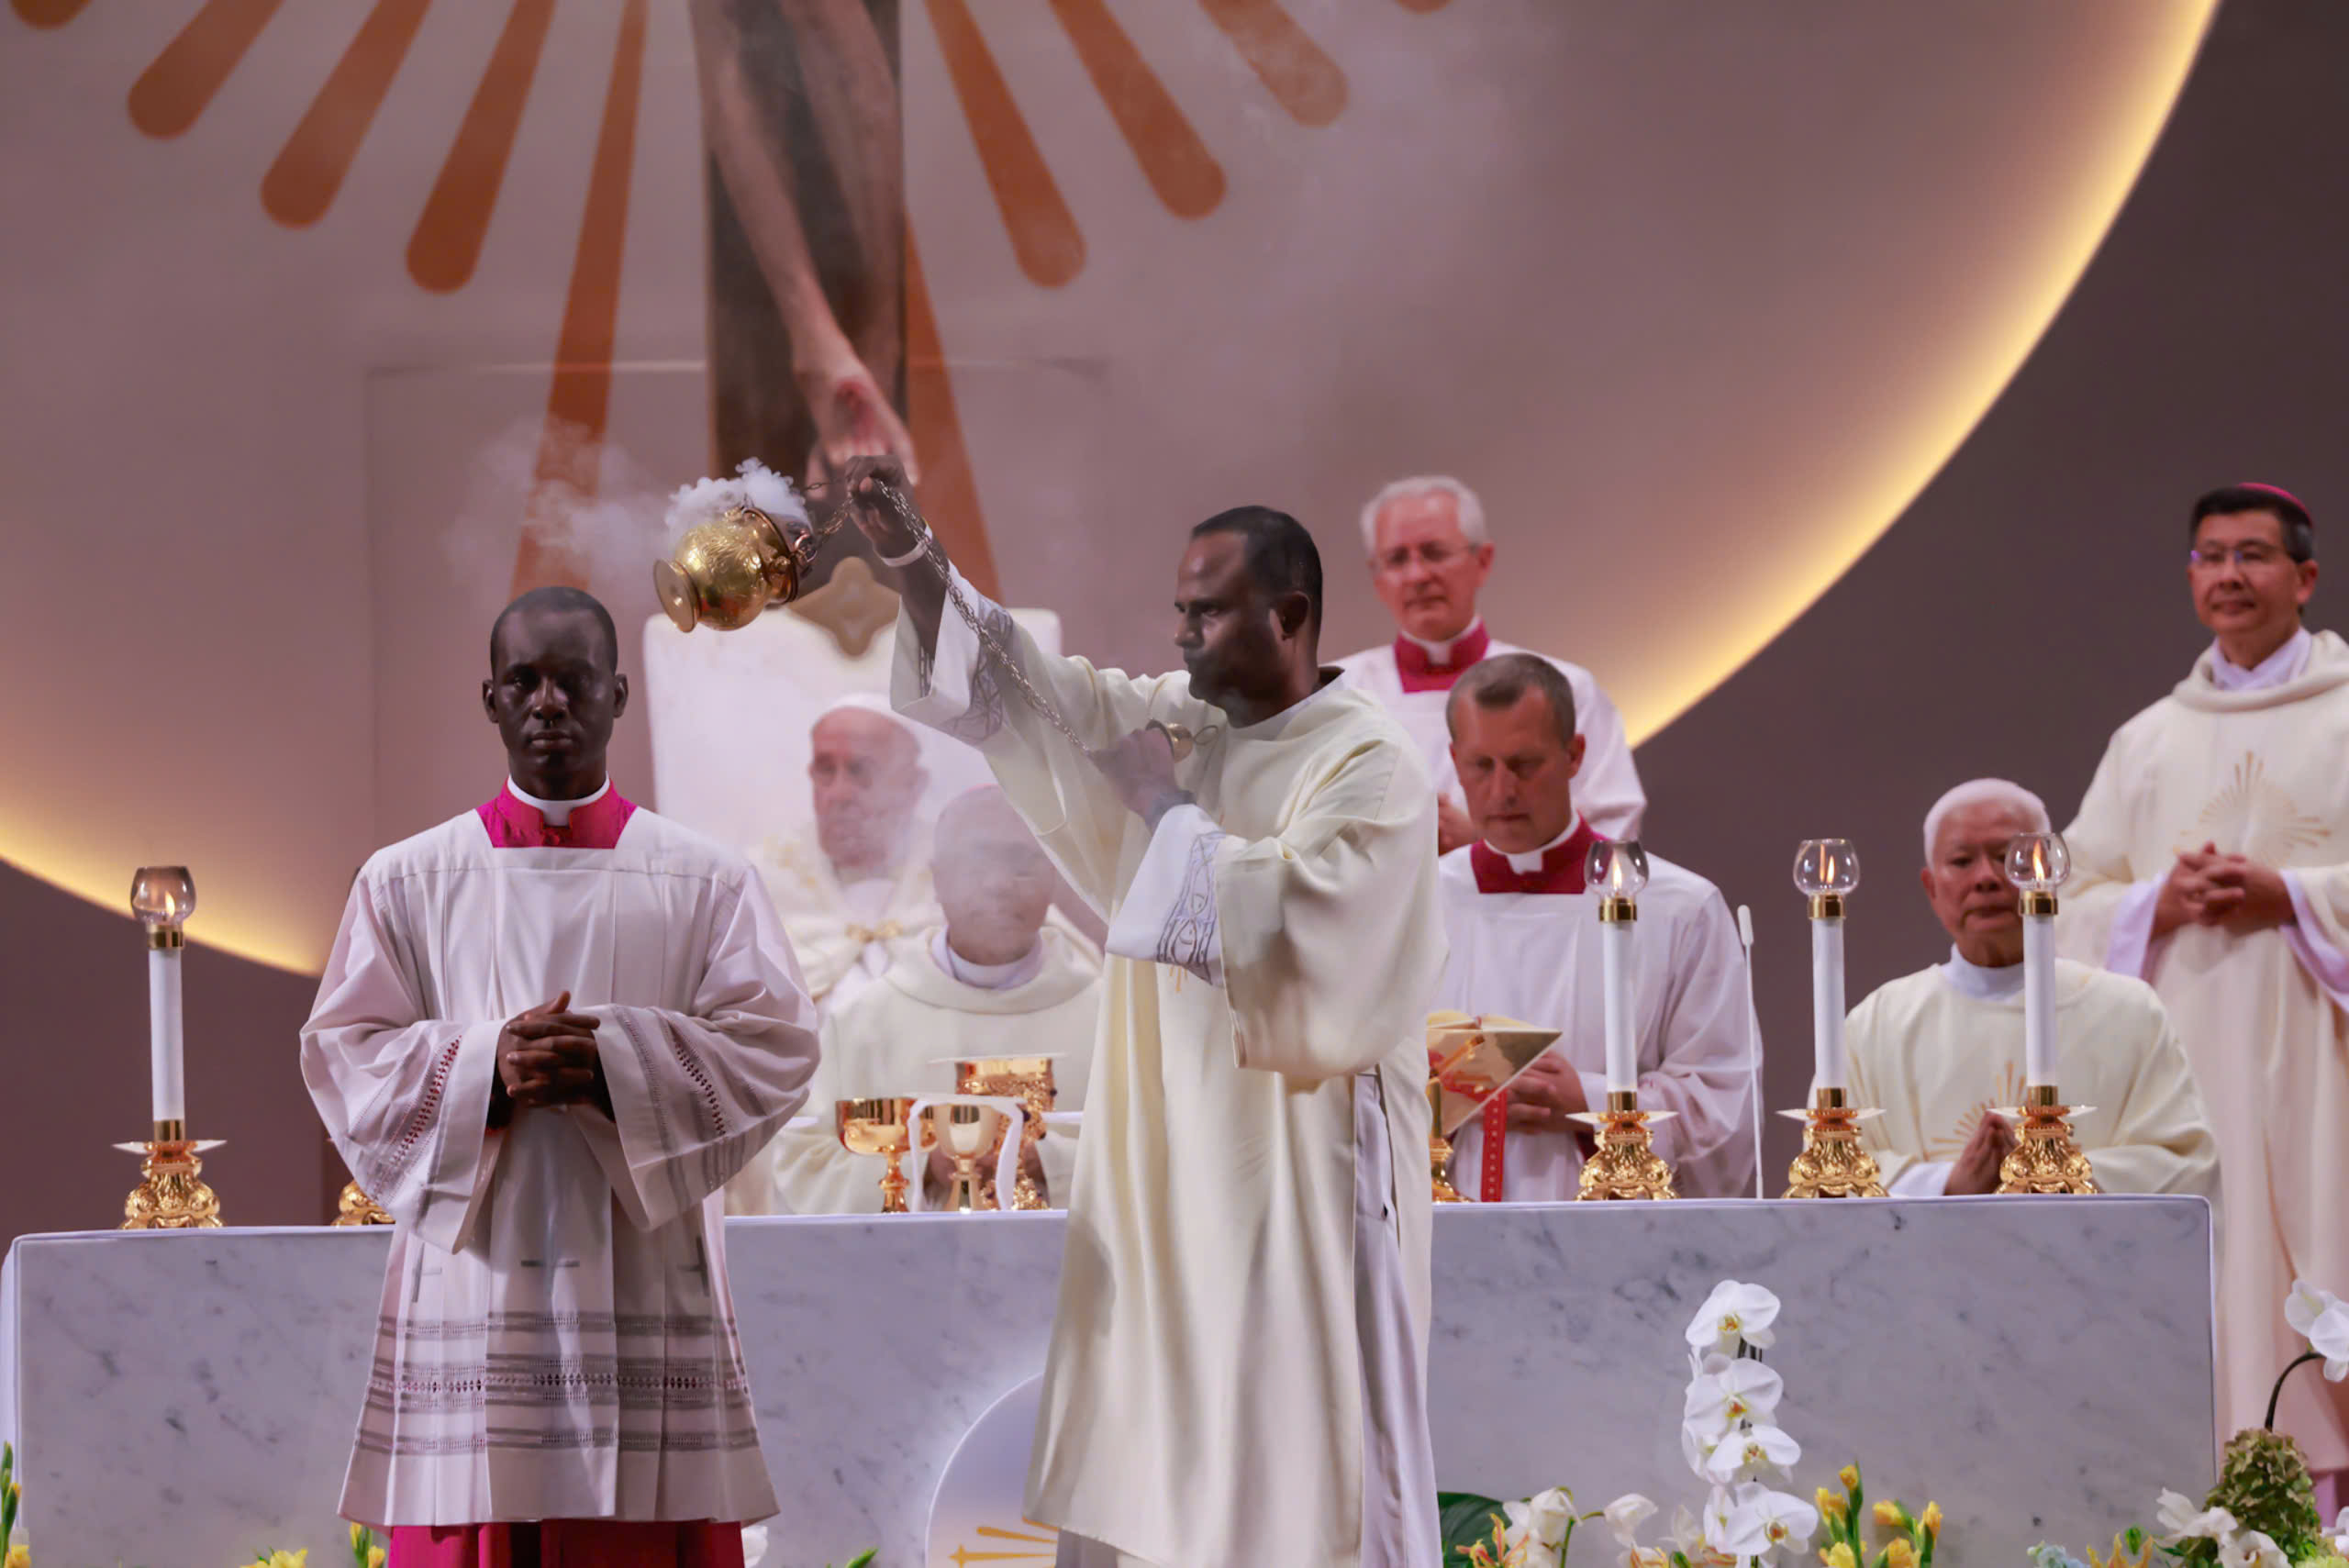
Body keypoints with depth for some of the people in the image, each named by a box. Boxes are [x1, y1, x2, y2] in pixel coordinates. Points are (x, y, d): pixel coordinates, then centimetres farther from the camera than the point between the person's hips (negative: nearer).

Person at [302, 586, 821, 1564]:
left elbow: (774, 1046, 0)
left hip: (643, 1276, 0)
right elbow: (343, 1052, 3)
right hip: (472, 1281, 0)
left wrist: (616, 1062, -16)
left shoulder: (707, 884, 9)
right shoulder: (406, 883, 10)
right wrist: (485, 1070, -15)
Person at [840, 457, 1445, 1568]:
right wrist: (907, 554, -7)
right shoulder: (1174, 721, 10)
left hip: (1299, 1158, -7)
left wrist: (1170, 812, -13)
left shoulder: (1373, 767, -9)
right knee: (1149, 1433, 6)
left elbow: (1299, 916, -23)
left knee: (1292, 1443, -6)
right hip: (1164, 1153, 7)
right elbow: (1017, 686, 5)